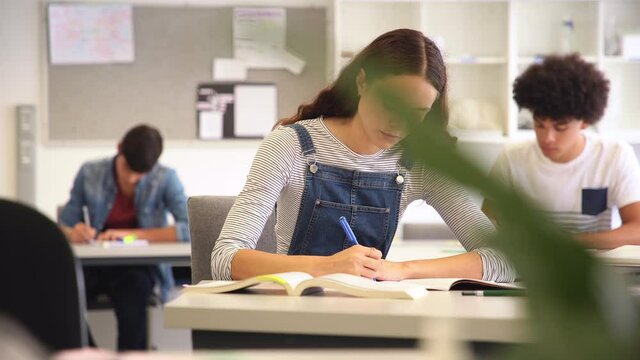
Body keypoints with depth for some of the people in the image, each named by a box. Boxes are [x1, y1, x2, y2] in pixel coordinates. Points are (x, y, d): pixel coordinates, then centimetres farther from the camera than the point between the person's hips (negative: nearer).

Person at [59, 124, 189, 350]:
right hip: (96, 264, 3)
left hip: (140, 265, -2)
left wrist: (130, 234, -23)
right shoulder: (89, 173, -2)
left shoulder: (166, 179, -7)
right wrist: (73, 233, -23)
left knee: (131, 307, -37)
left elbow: (190, 229, -18)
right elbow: (65, 225, 3)